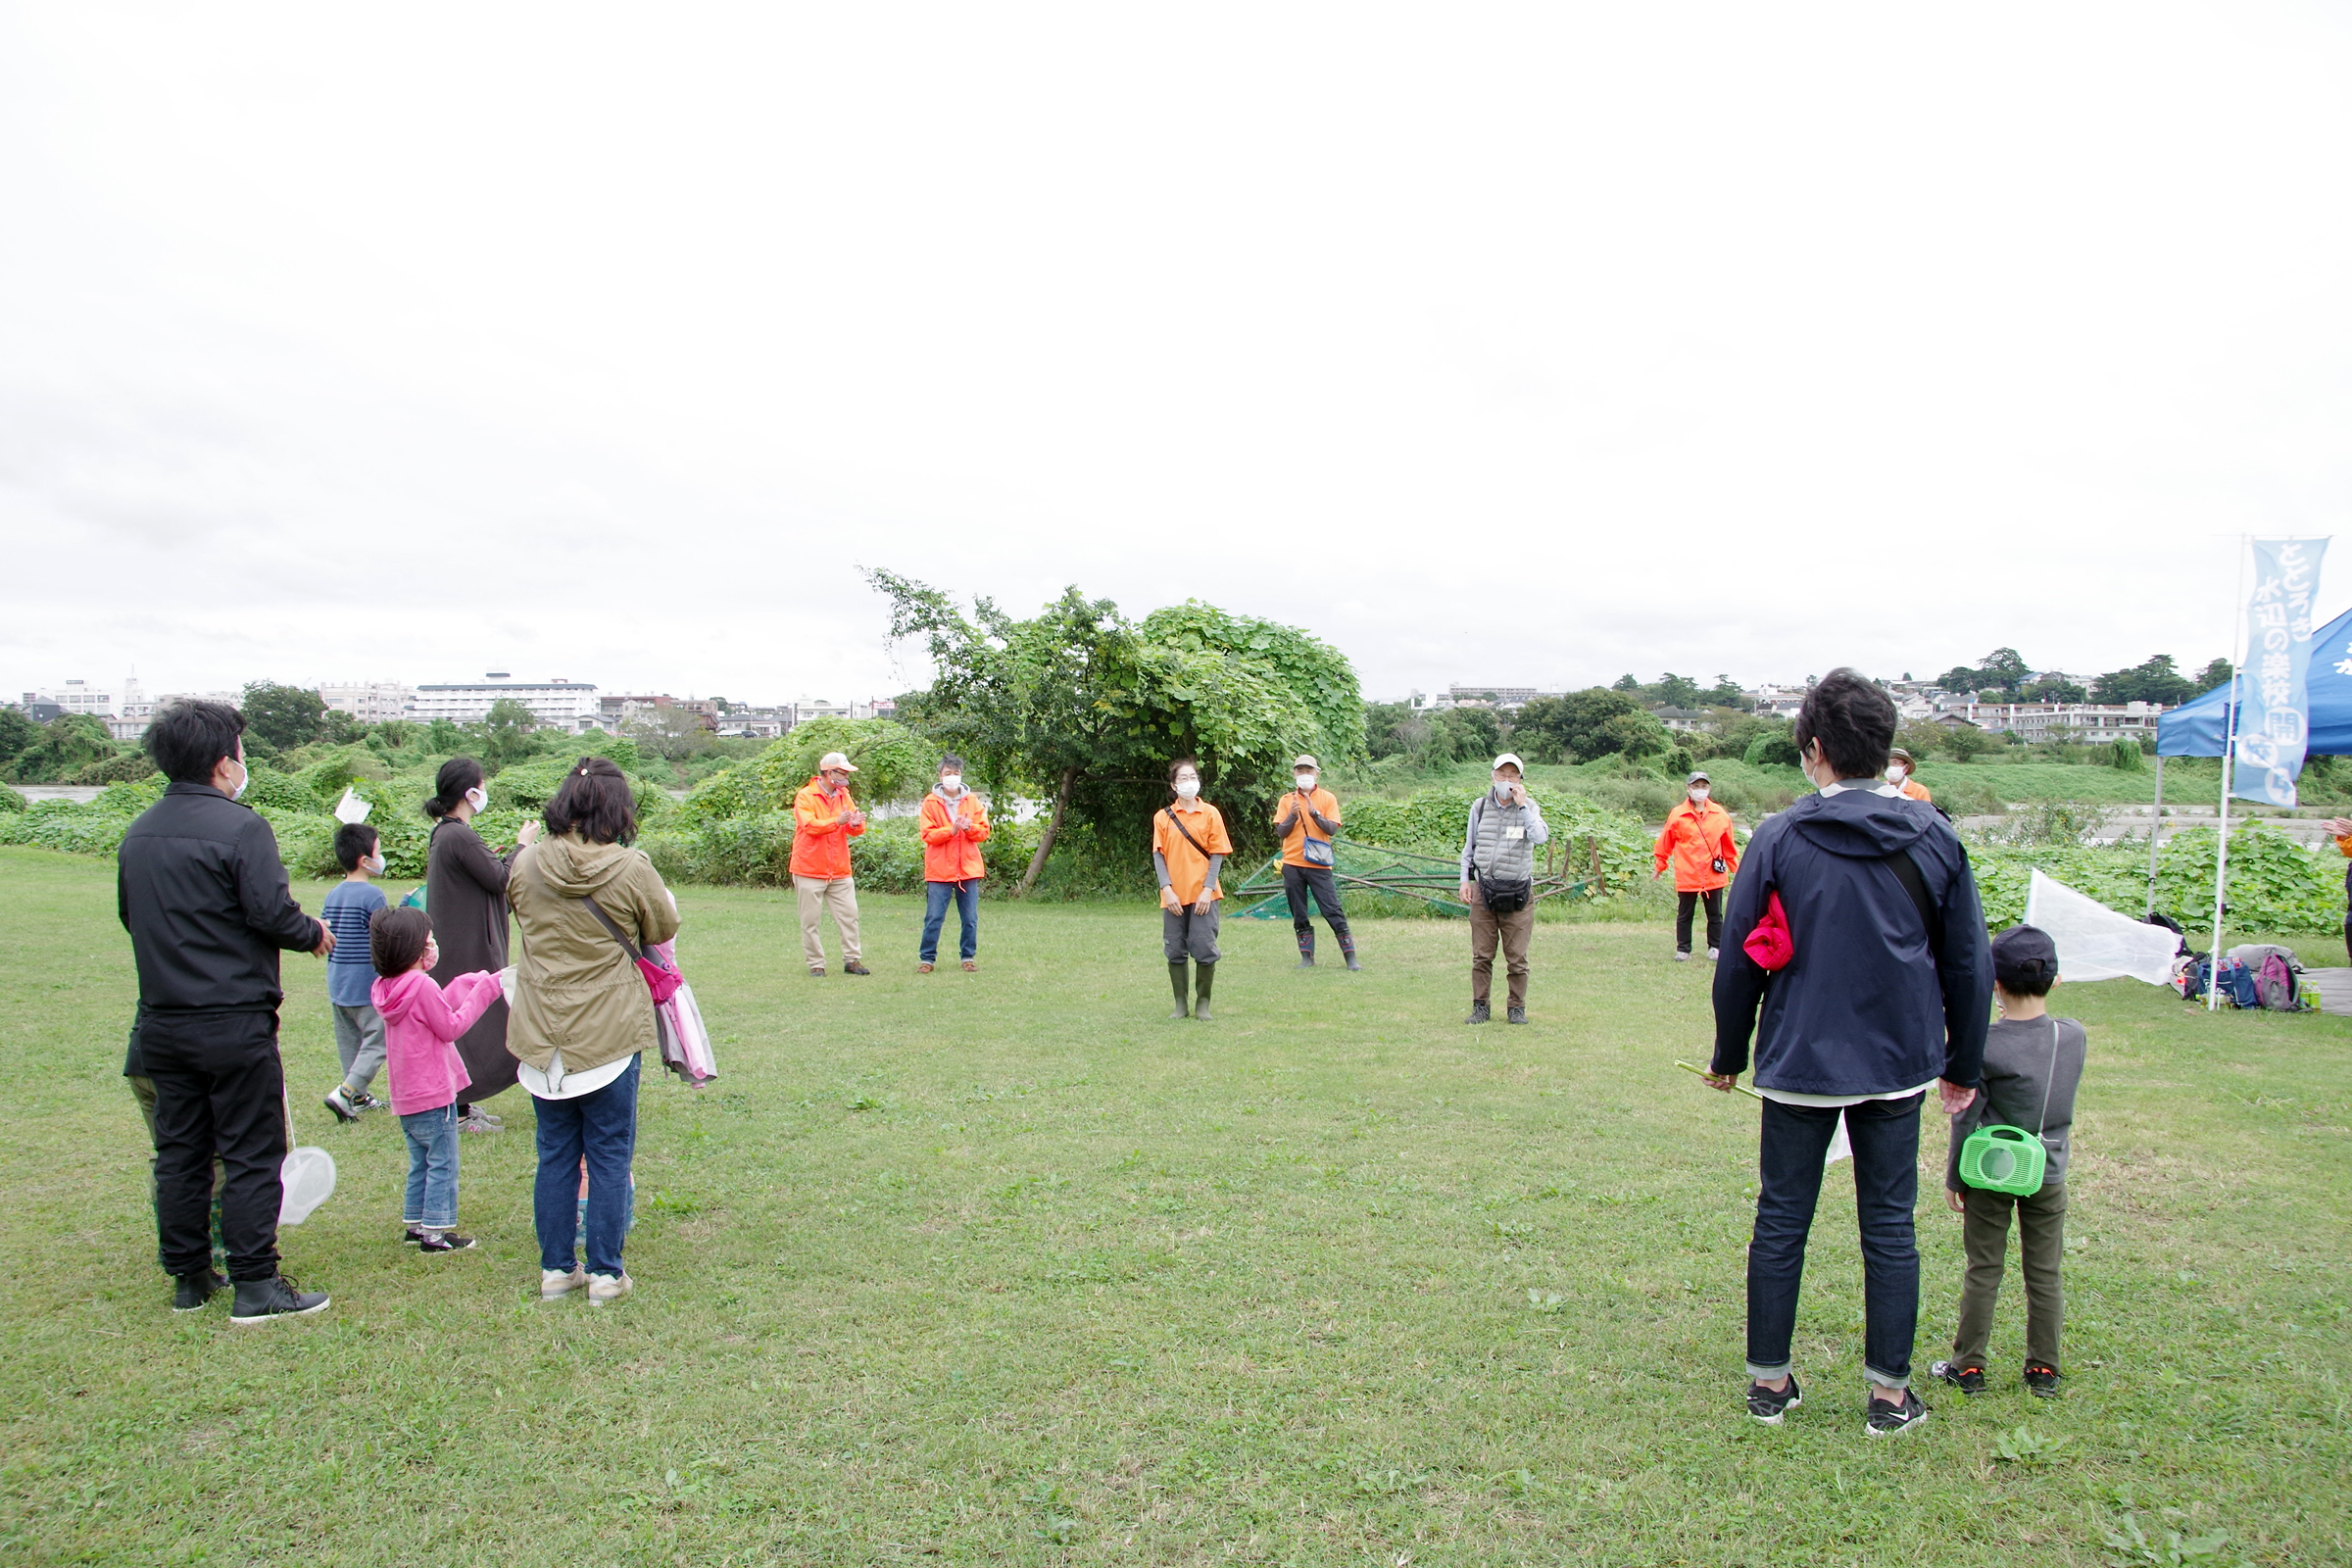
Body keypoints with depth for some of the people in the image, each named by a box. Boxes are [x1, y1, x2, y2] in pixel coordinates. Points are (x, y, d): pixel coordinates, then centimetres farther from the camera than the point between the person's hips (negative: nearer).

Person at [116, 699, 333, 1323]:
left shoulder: (137, 834, 9)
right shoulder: (239, 827, -16)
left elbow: (130, 918, 17)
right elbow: (274, 915, -20)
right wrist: (315, 932, -1)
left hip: (162, 1026, 7)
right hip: (234, 1025, -7)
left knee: (179, 1152, 14)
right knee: (251, 1154, 0)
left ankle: (188, 1279, 23)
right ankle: (256, 1286, 4)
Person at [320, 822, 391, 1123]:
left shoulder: (332, 895, 8)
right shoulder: (372, 895, -15)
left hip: (336, 985, 8)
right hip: (367, 986, -8)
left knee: (350, 1042, 15)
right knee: (377, 1042, -2)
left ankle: (358, 1097, 22)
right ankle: (345, 1093, -13)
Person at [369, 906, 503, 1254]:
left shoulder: (386, 988, 8)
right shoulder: (423, 986, -20)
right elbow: (450, 1027, -14)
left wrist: (472, 985, 8)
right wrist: (481, 993, -10)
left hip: (405, 1096, 9)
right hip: (433, 1094, -9)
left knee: (421, 1162, 20)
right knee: (443, 1164, -1)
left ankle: (414, 1222, 25)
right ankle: (435, 1231, 1)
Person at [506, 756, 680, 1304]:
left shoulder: (527, 864, -3)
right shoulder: (631, 869, -14)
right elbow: (664, 930, 1)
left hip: (543, 1032, 4)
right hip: (609, 1032, -3)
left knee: (555, 1153, 15)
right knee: (609, 1154, 7)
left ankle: (556, 1269, 23)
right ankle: (605, 1273, 13)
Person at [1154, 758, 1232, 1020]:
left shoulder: (1210, 813, 3)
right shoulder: (1163, 817, 6)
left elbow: (1217, 854, 1)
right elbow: (1158, 855, 3)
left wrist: (1208, 890, -9)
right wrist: (1167, 890, -9)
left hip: (1203, 895, -1)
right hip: (1173, 897, 1)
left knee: (1205, 949, -3)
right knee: (1175, 951, 5)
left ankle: (1203, 1003, 11)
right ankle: (1180, 1004, 15)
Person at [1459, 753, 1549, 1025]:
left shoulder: (1528, 807, 1)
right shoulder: (1480, 806, 8)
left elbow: (1541, 837, -19)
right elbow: (1469, 846, 16)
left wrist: (1522, 806, -17)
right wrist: (1465, 879, 9)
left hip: (1518, 893, -2)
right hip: (1483, 890, 2)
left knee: (1517, 957, 2)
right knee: (1481, 955, 3)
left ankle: (1517, 1008, 14)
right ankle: (1480, 1007, 13)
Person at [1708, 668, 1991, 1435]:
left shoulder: (1779, 839, -9)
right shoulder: (1934, 837, -1)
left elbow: (1738, 960, -4)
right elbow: (1969, 964, 5)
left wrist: (1729, 1055, 9)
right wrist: (1963, 1065, 16)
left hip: (1799, 1063, -2)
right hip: (1898, 1064, 2)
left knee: (1781, 1223, 10)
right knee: (1889, 1228, 12)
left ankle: (1769, 1381, 20)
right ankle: (1890, 1393, 20)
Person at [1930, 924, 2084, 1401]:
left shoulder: (1984, 1044, -18)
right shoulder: (2075, 1037, -8)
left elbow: (1966, 1119, -11)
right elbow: (2063, 1101, 9)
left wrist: (1953, 1178, 0)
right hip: (2049, 1174, 3)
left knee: (1984, 1272, 7)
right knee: (2045, 1275, 13)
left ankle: (1968, 1366, 15)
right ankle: (2044, 1369, 22)